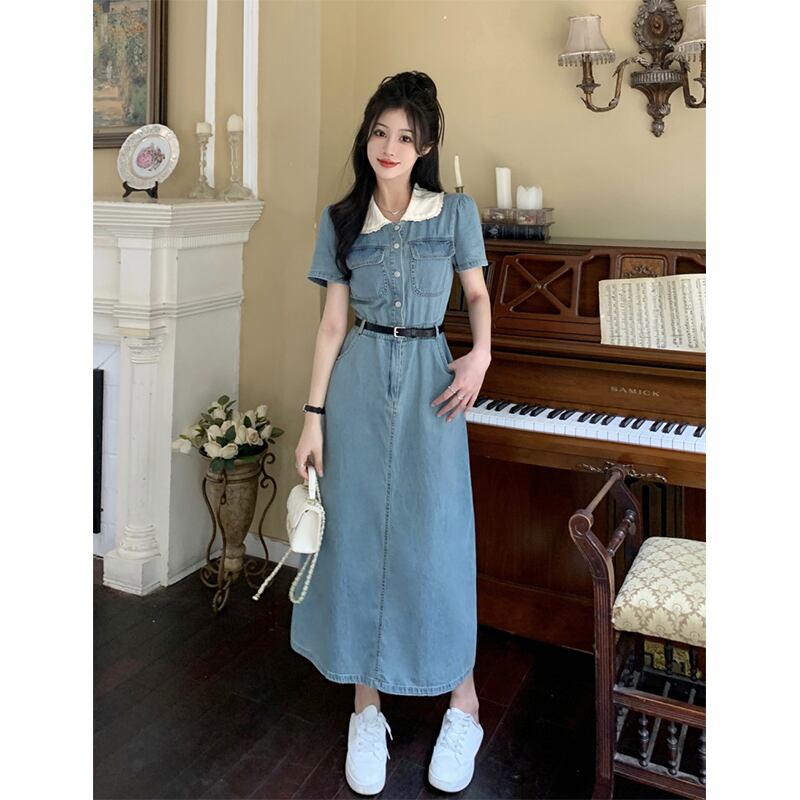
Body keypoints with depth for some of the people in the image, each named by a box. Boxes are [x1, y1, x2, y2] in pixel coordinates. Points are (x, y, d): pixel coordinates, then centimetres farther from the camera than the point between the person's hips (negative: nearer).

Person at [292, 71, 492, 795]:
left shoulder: (456, 213, 1)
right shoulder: (341, 221, 5)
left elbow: (478, 293, 12)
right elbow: (333, 323, 3)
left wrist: (481, 356, -8)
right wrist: (314, 416, -1)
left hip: (430, 380, -1)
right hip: (360, 383, 2)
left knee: (436, 537, 0)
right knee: (358, 535, 4)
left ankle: (463, 701, 20)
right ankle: (368, 707, 20)